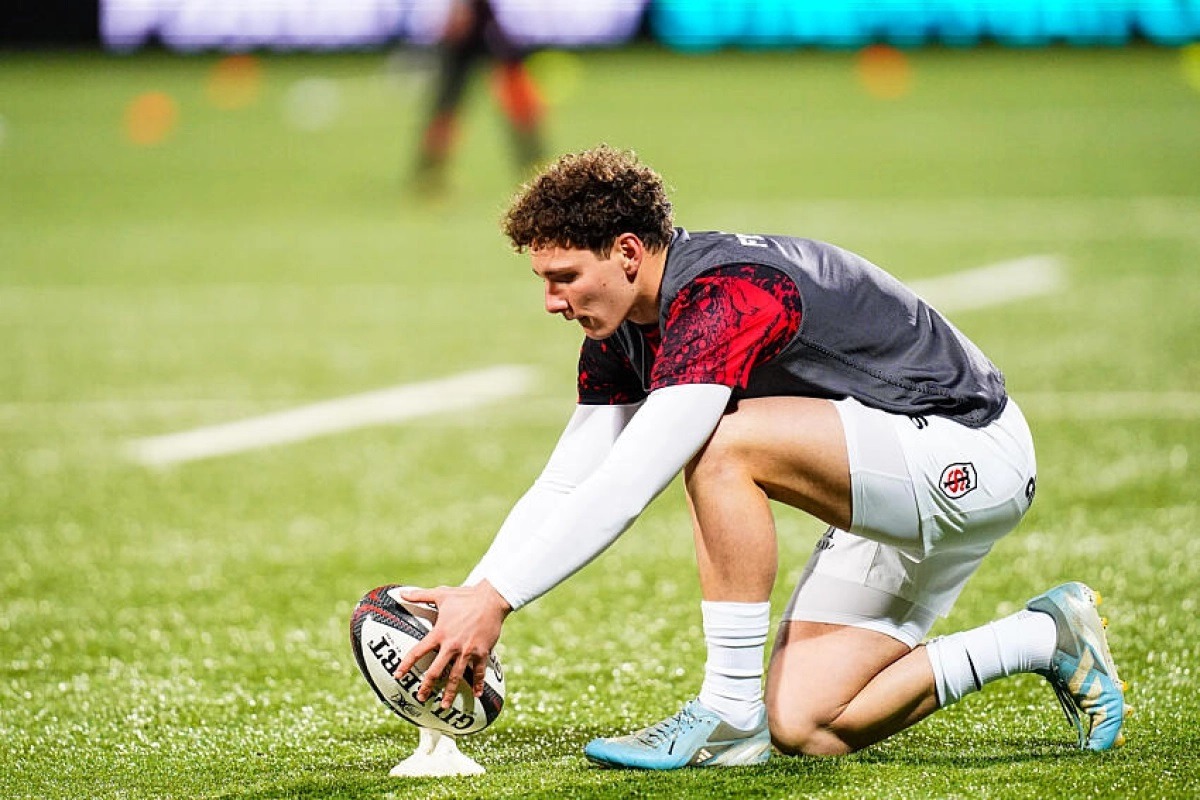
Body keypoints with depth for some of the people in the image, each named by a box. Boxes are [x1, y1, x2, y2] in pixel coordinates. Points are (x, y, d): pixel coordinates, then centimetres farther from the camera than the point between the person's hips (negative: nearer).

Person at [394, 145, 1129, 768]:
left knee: (725, 445, -29)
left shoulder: (724, 295, -27)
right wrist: (468, 597, -5)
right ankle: (1046, 638, 16)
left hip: (971, 457, -10)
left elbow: (627, 486, -34)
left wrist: (495, 598, -35)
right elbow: (566, 487, 7)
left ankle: (730, 716, -19)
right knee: (802, 729, 1)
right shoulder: (621, 334, 3)